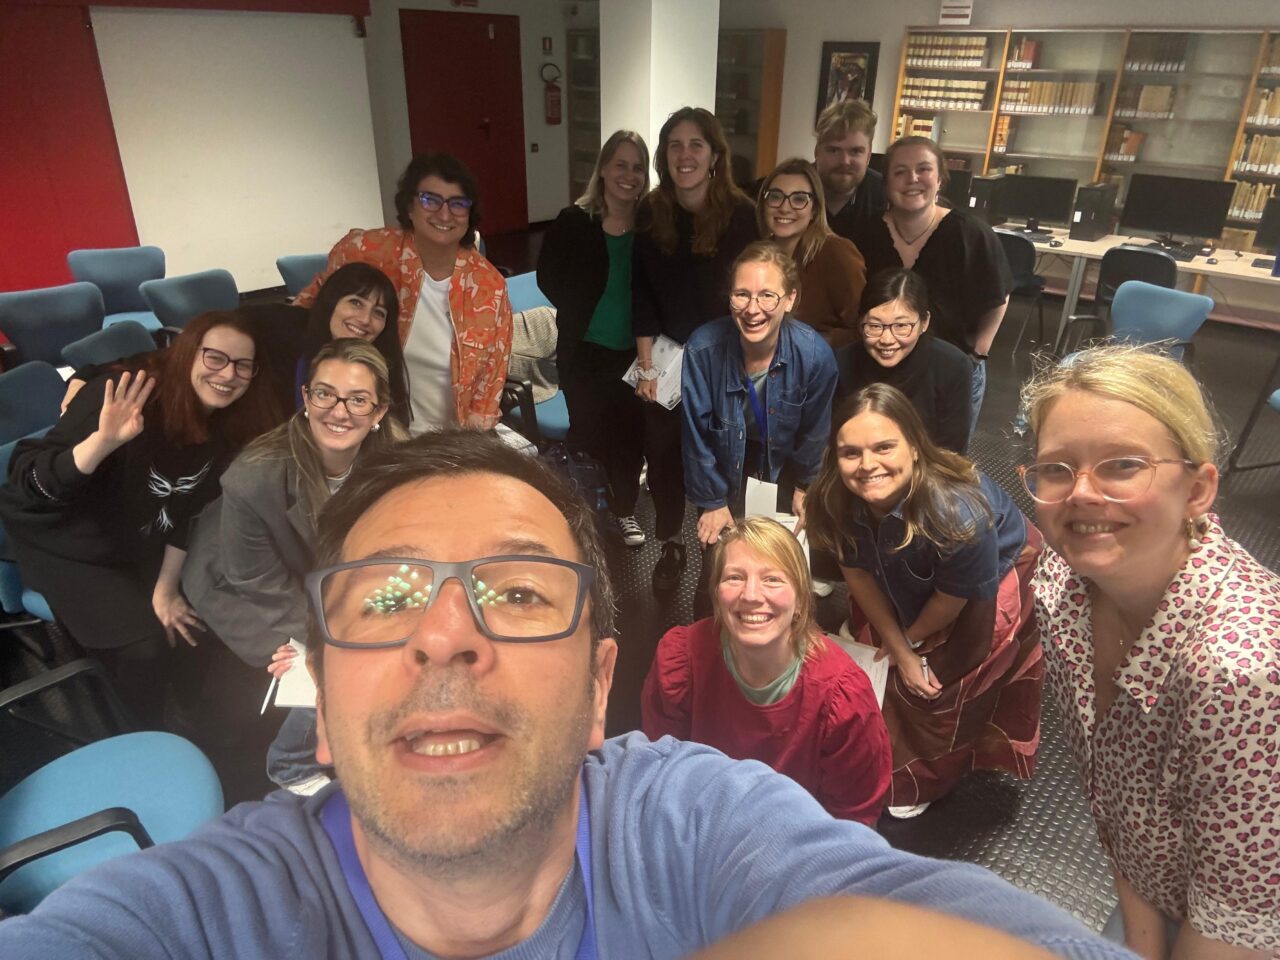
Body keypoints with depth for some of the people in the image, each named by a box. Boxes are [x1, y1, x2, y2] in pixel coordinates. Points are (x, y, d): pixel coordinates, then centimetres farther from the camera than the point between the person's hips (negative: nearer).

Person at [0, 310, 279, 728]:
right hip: (66, 545, -6)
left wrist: (166, 589, -3)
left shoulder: (229, 429, -11)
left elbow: (187, 510, -2)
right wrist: (102, 442, -49)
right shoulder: (127, 395, -29)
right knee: (145, 646, -21)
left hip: (139, 550, 6)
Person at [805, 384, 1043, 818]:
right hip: (906, 585, 4)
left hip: (995, 578, -4)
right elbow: (858, 571, -14)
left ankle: (921, 780, 41)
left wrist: (912, 640, -7)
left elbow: (956, 596, -25)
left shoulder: (958, 513, -45)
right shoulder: (837, 501, -31)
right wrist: (899, 648, -9)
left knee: (942, 685, 12)